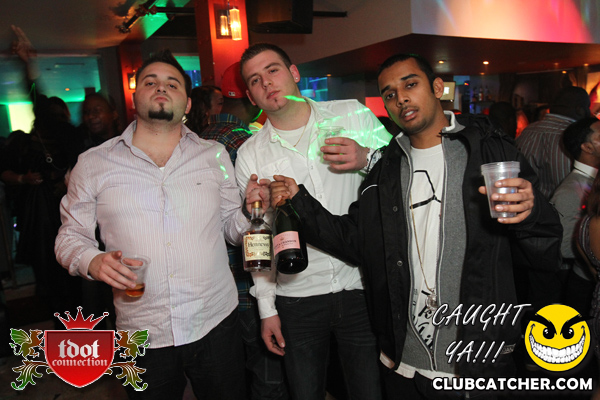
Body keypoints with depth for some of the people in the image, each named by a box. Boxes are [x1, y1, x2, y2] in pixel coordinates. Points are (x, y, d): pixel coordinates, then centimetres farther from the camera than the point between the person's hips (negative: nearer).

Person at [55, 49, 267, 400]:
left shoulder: (214, 155, 4)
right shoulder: (94, 164, 0)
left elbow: (231, 226, 9)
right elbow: (71, 236, 6)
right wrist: (92, 262, -15)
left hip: (216, 323, 1)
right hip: (142, 335, -1)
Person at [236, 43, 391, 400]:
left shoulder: (353, 115, -1)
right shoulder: (249, 155, 3)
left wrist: (367, 159, -17)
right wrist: (267, 308, 6)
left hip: (363, 288, -1)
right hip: (297, 300, 1)